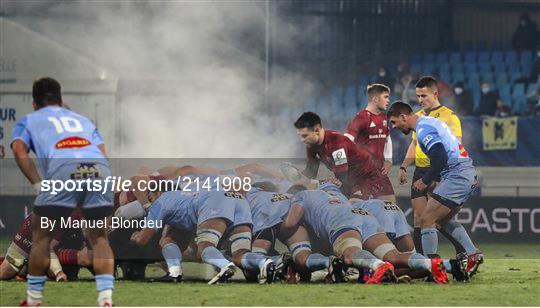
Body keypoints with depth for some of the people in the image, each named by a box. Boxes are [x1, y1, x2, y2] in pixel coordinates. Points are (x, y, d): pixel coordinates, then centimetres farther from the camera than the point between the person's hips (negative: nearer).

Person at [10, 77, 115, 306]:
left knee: (41, 236, 14)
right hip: (99, 167, 3)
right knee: (98, 236, 18)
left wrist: (38, 184, 5)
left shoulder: (29, 121, 31)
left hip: (63, 167, -3)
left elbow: (19, 150, 10)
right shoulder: (83, 120, 40)